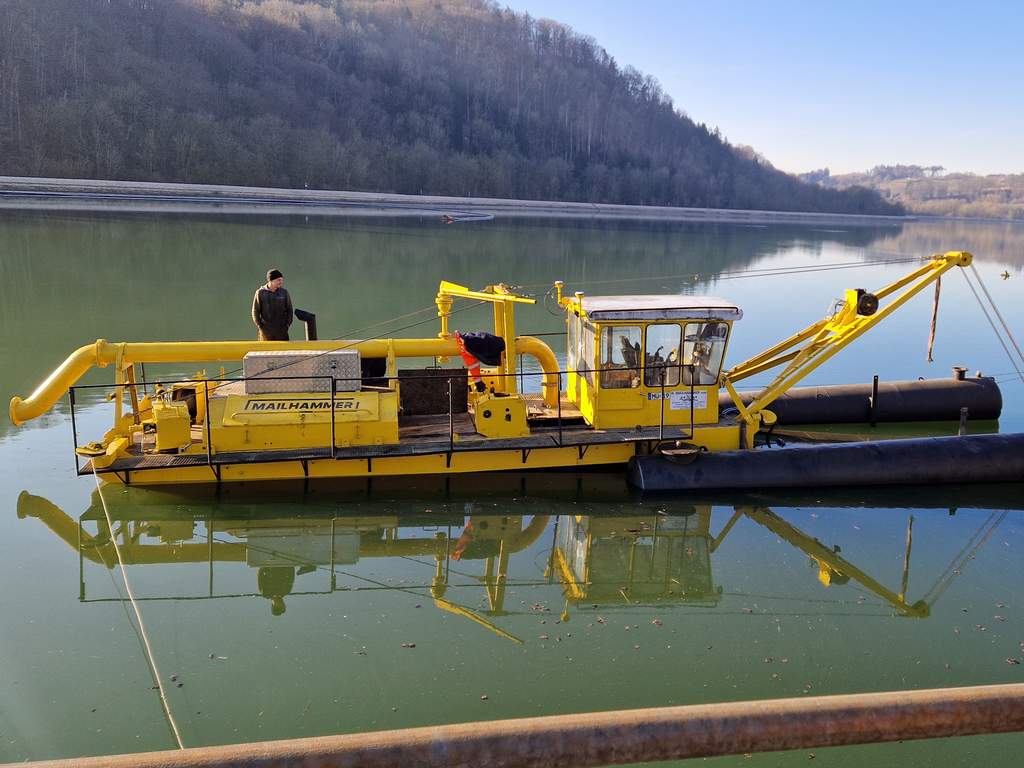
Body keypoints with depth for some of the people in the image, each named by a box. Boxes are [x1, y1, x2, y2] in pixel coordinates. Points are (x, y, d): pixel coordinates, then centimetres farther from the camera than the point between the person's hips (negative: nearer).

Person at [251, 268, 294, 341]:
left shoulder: (284, 292, 3)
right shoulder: (260, 292, -1)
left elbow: (289, 310, 9)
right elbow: (255, 311, 2)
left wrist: (287, 325, -1)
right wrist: (260, 326, -5)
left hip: (282, 330, 1)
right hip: (266, 331, -1)